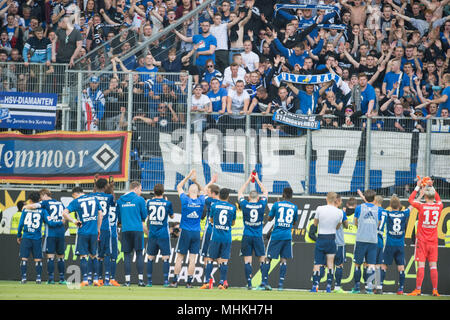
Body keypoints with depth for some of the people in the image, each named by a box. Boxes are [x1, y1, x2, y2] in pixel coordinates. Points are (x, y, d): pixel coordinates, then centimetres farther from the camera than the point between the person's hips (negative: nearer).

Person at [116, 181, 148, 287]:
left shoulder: (120, 200, 10)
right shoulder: (139, 200, -1)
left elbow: (118, 216, 14)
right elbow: (144, 216, 4)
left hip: (125, 230, 3)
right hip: (137, 229, -3)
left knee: (127, 255, 3)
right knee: (139, 254, 1)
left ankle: (127, 280, -3)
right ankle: (140, 279, -4)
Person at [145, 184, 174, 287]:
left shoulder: (149, 202, 1)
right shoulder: (167, 203, -5)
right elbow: (171, 216, 13)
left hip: (152, 234, 2)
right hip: (163, 235, -2)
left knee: (150, 258, 8)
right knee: (165, 258, 0)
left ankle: (149, 281, 7)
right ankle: (166, 281, -6)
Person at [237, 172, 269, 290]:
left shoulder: (245, 205, -4)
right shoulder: (261, 205, -3)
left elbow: (240, 193, 14)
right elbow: (265, 192, 16)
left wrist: (248, 180, 20)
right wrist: (258, 180, 23)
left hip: (247, 236, 0)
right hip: (258, 236, 0)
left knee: (247, 260, -1)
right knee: (262, 259, 8)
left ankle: (249, 283, -8)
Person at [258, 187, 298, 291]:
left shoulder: (277, 204, -2)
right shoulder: (294, 207, 4)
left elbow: (269, 218, 9)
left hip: (276, 235, -2)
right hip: (287, 236, 2)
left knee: (268, 258, 3)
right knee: (284, 259, 4)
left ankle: (264, 283, -3)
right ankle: (280, 284, -1)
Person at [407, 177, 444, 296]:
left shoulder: (422, 206, -11)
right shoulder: (438, 207, -3)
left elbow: (410, 200, 7)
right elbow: (438, 199, 23)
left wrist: (418, 187, 16)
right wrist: (432, 187, 27)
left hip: (422, 241, -3)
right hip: (433, 241, 3)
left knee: (421, 265, -4)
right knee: (433, 266, 4)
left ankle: (418, 289, -5)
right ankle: (435, 290, 3)